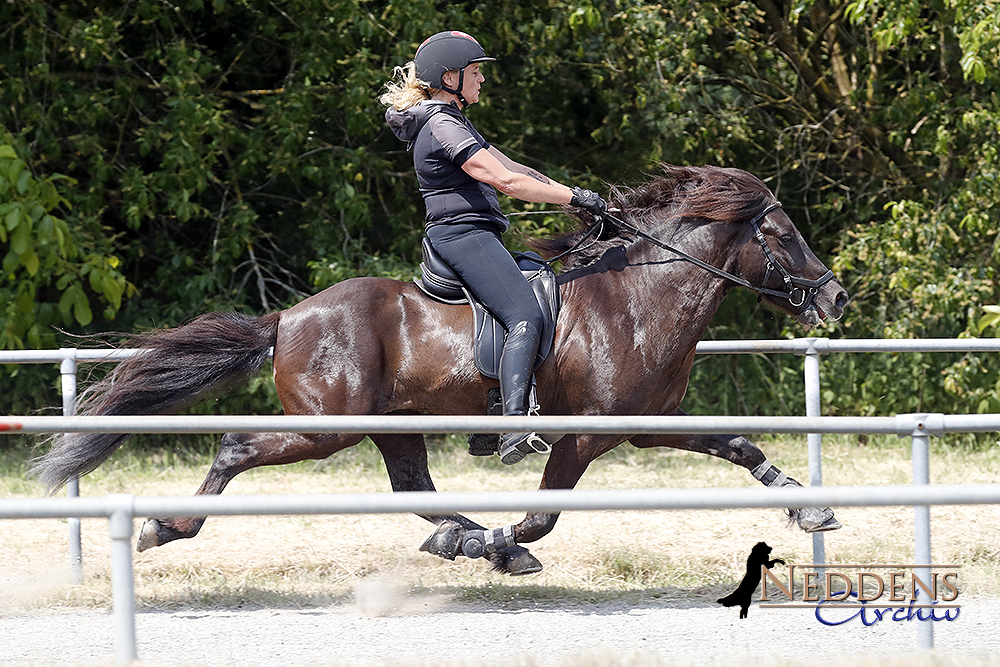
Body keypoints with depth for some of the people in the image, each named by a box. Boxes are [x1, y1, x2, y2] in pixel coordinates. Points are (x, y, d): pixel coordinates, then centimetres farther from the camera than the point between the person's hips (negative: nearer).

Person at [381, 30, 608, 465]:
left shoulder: (452, 122, 23)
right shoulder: (442, 127, -11)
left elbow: (513, 169, 22)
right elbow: (506, 180, -18)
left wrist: (572, 194, 12)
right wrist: (575, 198, -13)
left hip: (469, 238, 11)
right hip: (463, 236, -11)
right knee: (525, 317, -26)